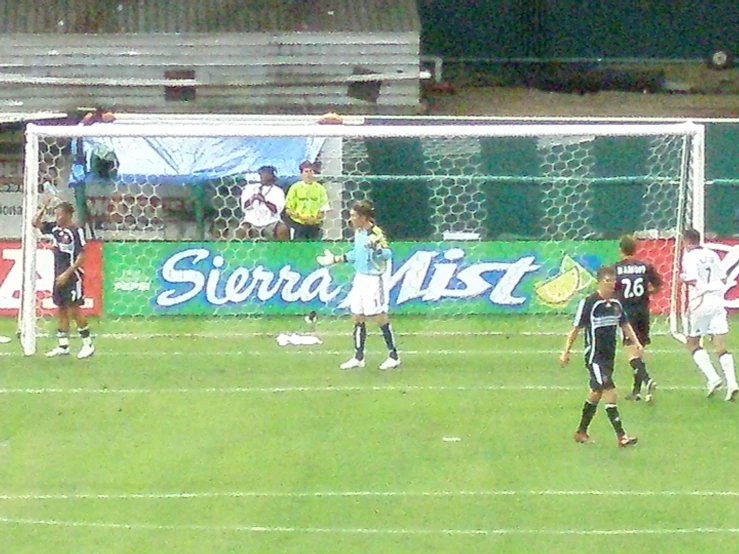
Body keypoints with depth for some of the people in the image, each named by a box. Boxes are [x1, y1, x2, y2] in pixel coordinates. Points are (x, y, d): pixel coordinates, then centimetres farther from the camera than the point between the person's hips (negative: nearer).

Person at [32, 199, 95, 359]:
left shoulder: (76, 231, -13)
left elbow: (81, 257, -16)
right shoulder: (55, 228, 8)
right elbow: (36, 223, 17)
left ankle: (88, 344, 3)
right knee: (61, 309, 10)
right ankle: (63, 346, 16)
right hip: (59, 276, 8)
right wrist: (43, 207, 5)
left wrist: (67, 274, -19)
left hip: (72, 276, -8)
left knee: (74, 310, -7)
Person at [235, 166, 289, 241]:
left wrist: (265, 200, -23)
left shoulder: (277, 191, 5)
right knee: (241, 231, -32)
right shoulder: (249, 189, 10)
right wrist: (252, 199, -18)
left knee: (283, 230, -32)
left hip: (271, 222, -1)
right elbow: (244, 207, 2)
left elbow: (276, 210, -7)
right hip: (252, 221, 1)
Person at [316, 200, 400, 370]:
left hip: (373, 280, -9)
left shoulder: (376, 234, -17)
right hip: (360, 278, 9)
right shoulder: (358, 232, 9)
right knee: (357, 317, 10)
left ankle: (393, 356, 5)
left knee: (379, 317, -4)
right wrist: (335, 260, 26)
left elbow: (387, 254, -26)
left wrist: (376, 249, -45)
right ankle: (358, 357, 17)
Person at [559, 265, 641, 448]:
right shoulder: (589, 303, -14)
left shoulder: (616, 303, 6)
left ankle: (581, 431, 30)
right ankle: (621, 436, -16)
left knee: (596, 393, 16)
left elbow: (624, 325, 19)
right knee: (610, 393, -15)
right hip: (594, 356, -7)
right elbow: (576, 329, -9)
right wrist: (565, 351, -9)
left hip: (609, 355, 7)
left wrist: (636, 342, 7)